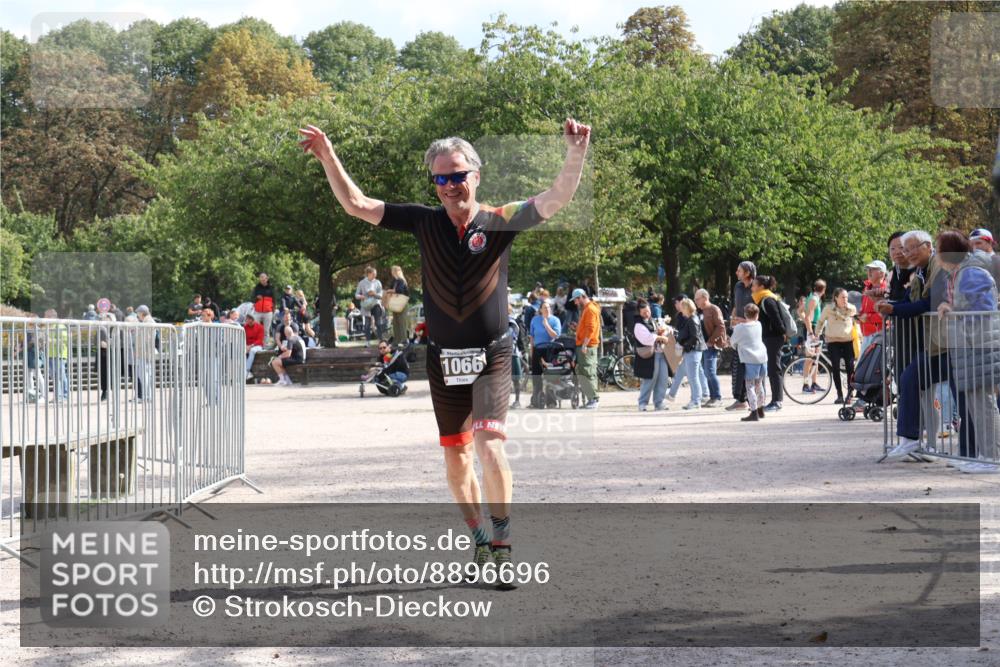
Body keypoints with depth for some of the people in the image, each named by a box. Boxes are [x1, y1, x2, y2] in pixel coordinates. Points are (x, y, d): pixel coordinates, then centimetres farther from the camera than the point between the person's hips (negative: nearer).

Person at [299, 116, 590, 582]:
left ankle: (503, 546, -10)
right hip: (443, 361, 4)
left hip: (491, 359, -4)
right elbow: (356, 205, 3)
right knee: (456, 459, 12)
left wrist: (576, 153, -31)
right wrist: (328, 156, -8)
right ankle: (481, 542, 27)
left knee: (491, 449, -20)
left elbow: (556, 199, -15)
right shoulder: (424, 222, 2)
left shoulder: (499, 222, -5)